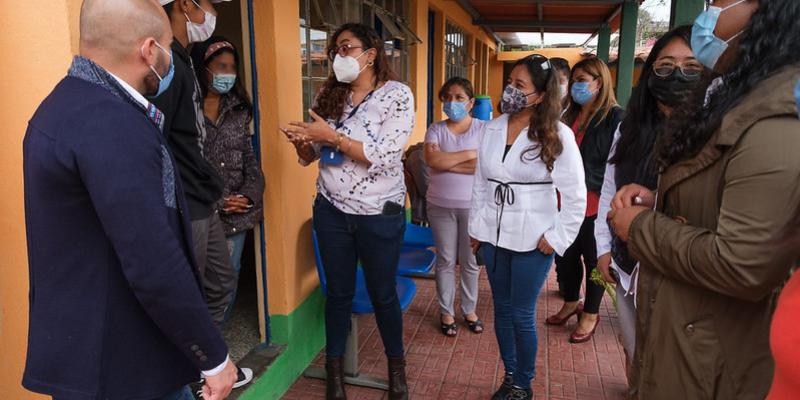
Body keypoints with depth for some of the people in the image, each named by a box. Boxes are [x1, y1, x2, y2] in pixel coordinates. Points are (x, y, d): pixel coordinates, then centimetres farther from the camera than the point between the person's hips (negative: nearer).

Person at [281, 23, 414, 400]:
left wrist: (332, 135, -24)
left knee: (383, 294, 12)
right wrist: (300, 141, -15)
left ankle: (397, 368, 34)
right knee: (339, 293, 14)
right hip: (331, 211, 4)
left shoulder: (397, 95, -10)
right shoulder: (329, 94, 3)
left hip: (379, 214, -3)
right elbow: (311, 155, 7)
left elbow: (384, 157, -21)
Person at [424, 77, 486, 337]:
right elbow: (431, 159, -17)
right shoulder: (436, 129, 2)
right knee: (445, 261, 10)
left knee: (471, 261, 11)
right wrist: (468, 154, -15)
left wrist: (446, 162, -17)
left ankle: (469, 310, 29)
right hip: (440, 206, 1)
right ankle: (446, 312, 25)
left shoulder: (483, 129, -3)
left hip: (473, 206, -1)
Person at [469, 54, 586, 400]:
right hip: (493, 235, 5)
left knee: (522, 316, 5)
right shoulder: (493, 129, 3)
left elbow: (575, 196, -8)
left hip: (532, 240, -4)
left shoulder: (558, 136, -11)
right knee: (502, 309, 14)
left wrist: (556, 239, -10)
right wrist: (475, 227, 10)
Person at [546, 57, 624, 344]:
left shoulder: (615, 118, -9)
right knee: (565, 255, 15)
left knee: (593, 259, 9)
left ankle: (590, 314, 27)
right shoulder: (570, 118, 12)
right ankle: (571, 303, 38)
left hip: (595, 204, -6)